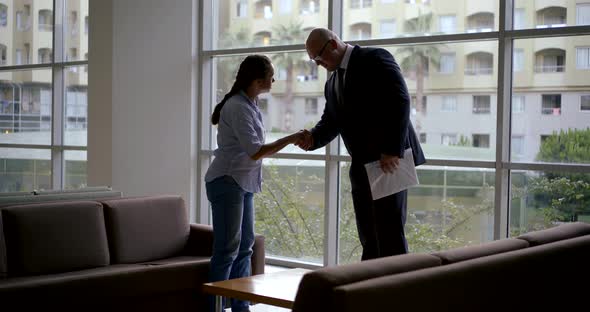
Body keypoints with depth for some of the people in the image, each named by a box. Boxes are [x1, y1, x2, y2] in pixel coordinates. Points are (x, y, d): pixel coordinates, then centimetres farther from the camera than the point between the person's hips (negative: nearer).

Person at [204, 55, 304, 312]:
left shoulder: (250, 104, 10)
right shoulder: (238, 107, -18)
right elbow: (255, 152, -22)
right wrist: (289, 139, -17)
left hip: (243, 183, 9)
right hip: (227, 182, -9)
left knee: (245, 245, 10)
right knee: (228, 248, -7)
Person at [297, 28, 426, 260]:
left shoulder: (375, 59, -7)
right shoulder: (332, 83, 18)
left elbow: (400, 101, -17)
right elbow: (330, 121, 17)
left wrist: (393, 150, -23)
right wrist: (313, 138, -6)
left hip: (390, 161, -8)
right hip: (361, 167, 8)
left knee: (390, 234, -8)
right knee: (369, 238, 8)